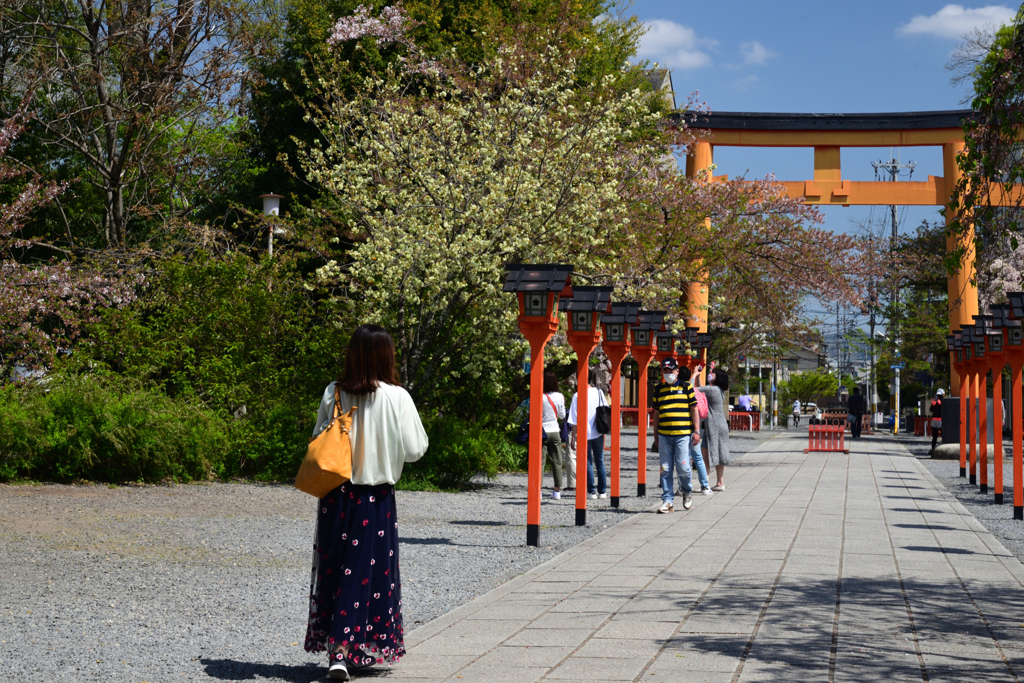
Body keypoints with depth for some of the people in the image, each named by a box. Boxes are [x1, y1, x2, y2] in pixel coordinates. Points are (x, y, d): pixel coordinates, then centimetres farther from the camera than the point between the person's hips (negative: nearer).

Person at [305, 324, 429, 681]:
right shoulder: (396, 398, -11)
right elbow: (414, 450, -6)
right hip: (376, 500, -3)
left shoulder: (333, 394, -3)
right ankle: (343, 651, 3)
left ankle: (335, 644, 17)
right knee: (365, 572, 5)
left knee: (335, 569, 12)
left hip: (336, 497, 3)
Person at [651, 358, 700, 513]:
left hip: (683, 435, -3)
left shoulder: (686, 387, 5)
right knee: (665, 469, 2)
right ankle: (668, 501, 7)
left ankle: (687, 491, 21)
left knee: (682, 467, -7)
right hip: (664, 436, 3)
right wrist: (655, 436, 15)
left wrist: (696, 431, -1)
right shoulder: (658, 389, 12)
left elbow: (694, 410, 6)